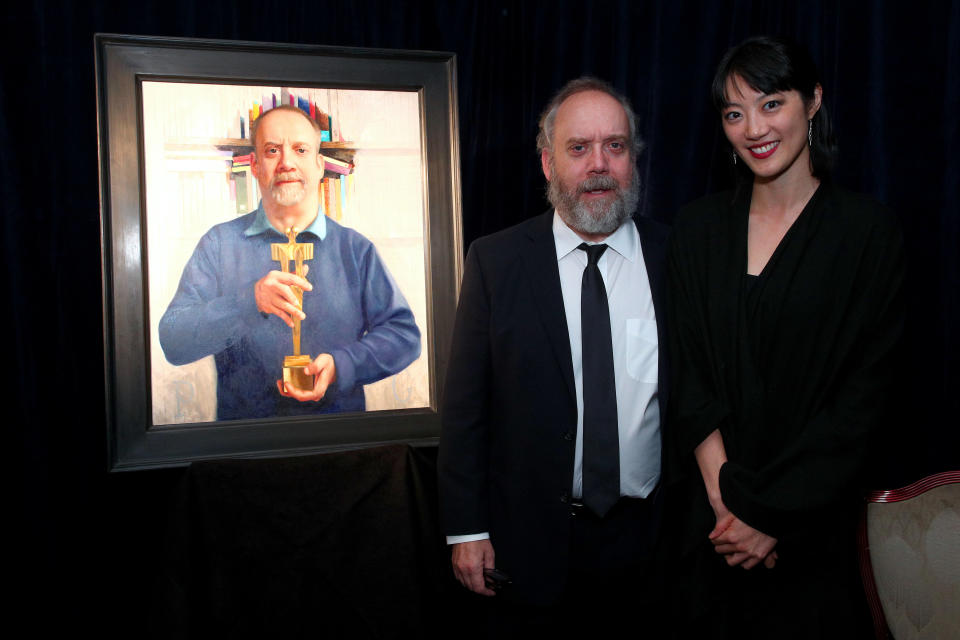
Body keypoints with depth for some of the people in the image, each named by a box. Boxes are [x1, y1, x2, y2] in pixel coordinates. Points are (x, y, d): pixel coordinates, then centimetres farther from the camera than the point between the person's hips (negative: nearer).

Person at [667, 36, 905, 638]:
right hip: (707, 512, 2)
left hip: (813, 522, -2)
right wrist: (724, 495, -13)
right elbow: (686, 369, -2)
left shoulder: (869, 230, -6)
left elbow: (863, 394, -9)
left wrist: (773, 513, -13)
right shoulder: (699, 227, 3)